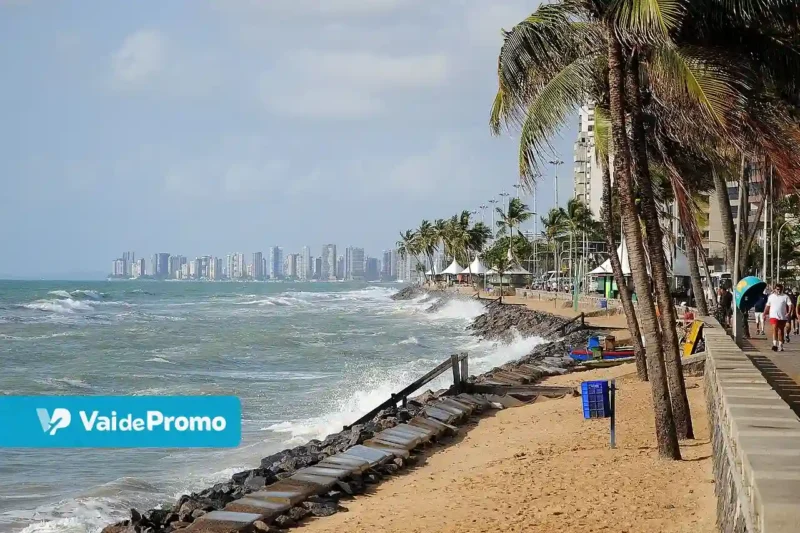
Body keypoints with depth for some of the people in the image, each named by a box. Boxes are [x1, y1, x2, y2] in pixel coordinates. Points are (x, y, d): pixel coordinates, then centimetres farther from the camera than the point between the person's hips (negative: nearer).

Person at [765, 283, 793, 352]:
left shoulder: (785, 297, 3)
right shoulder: (771, 297, 11)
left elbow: (790, 305, -6)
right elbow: (767, 306, 18)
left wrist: (789, 312, -21)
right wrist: (764, 314, 12)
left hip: (783, 317, 0)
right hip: (773, 316, 0)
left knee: (781, 331, 9)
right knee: (774, 329, -18)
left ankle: (780, 346, 17)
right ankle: (775, 344, -26)